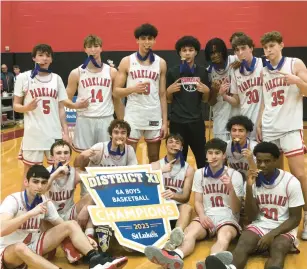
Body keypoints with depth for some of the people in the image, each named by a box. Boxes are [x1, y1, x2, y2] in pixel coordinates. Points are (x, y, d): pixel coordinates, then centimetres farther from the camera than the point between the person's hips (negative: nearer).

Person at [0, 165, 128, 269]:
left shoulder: (45, 202, 0)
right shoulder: (13, 200, -19)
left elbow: (63, 225, 2)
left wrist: (84, 238, -15)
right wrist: (31, 213, -38)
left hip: (33, 245, 6)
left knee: (71, 224, -9)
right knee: (20, 247, -43)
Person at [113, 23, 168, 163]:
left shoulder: (161, 63, 5)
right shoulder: (127, 61, 0)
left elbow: (162, 94, 6)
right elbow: (116, 91, 0)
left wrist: (165, 121, 2)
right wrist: (133, 89, -19)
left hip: (154, 116, 2)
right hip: (133, 116, -1)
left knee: (154, 158, 10)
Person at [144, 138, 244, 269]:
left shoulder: (235, 175, 4)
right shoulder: (199, 173, 12)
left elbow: (236, 209, 0)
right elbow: (198, 201, 9)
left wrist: (231, 188, -18)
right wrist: (202, 215, -14)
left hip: (228, 217, -2)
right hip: (207, 216, 2)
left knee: (224, 236, -37)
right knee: (190, 232, -31)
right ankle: (175, 257, -63)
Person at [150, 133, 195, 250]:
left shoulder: (188, 169, 7)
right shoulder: (155, 166, 9)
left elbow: (186, 197, -3)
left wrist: (174, 195, -26)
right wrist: (161, 171, -18)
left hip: (177, 207, -1)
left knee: (187, 207, -34)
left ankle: (177, 235, -60)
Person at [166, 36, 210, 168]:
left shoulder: (202, 71, 4)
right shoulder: (173, 72, 0)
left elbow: (205, 100, 10)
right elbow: (168, 100, 6)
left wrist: (206, 91, -9)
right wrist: (169, 90, -14)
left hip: (196, 121, 2)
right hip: (177, 122, -1)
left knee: (202, 158, 5)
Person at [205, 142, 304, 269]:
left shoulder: (291, 182, -6)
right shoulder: (254, 180, 2)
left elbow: (295, 219, -5)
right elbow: (252, 217, -2)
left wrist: (272, 234, -20)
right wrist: (249, 187, -15)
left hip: (283, 229, -2)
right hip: (260, 226, 2)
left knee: (278, 249, -36)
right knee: (243, 244, -30)